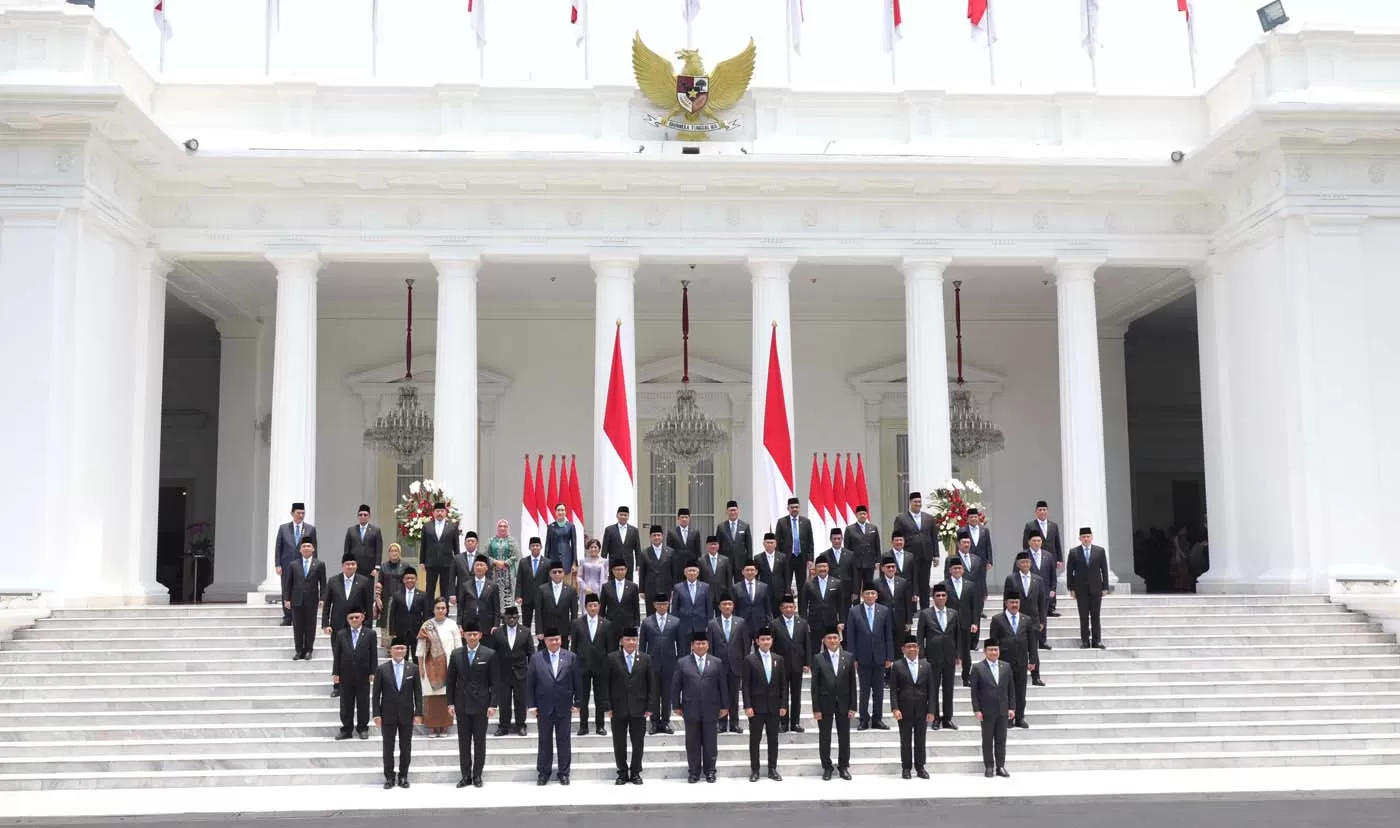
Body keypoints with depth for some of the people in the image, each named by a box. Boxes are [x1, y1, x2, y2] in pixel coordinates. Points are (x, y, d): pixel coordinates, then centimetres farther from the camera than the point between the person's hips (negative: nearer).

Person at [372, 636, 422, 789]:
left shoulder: (413, 669, 2)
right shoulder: (382, 669, -2)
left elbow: (418, 692, 3)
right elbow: (376, 694, -1)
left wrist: (418, 713, -3)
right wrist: (376, 714, -6)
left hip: (407, 715, 1)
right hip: (388, 715, -1)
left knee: (406, 748, 6)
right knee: (388, 748, 5)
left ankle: (403, 776, 17)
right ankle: (389, 777, 15)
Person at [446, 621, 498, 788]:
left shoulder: (490, 655, -4)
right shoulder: (456, 655, 3)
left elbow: (495, 682, -3)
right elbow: (451, 681, 7)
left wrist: (493, 705, -9)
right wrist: (450, 703, 1)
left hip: (481, 705, -2)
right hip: (461, 705, 2)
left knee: (479, 741, 5)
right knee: (463, 742, 6)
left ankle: (477, 775, 13)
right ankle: (465, 775, 13)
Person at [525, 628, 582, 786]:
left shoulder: (570, 657, 0)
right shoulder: (536, 658, -1)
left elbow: (578, 682, 2)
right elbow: (529, 683, 1)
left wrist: (577, 702, -1)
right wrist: (531, 704, -3)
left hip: (564, 708, 0)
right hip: (544, 708, 0)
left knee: (563, 741, 7)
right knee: (545, 741, 9)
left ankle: (564, 772, 17)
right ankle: (543, 772, 19)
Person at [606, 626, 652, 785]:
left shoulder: (645, 659, 3)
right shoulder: (612, 658, 0)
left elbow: (651, 684, 4)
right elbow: (607, 683, 0)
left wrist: (649, 707, -1)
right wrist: (608, 707, -5)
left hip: (639, 709, 1)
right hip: (618, 708, 0)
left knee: (638, 743, 5)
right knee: (619, 743, 6)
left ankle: (635, 772, 18)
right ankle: (622, 773, 18)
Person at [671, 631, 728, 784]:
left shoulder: (717, 663, 6)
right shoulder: (682, 663, 5)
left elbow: (723, 686, 7)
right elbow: (675, 686, 6)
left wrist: (724, 706, 3)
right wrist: (677, 706, 2)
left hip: (711, 709, 0)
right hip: (691, 709, 0)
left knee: (710, 742, 5)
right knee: (692, 743, 4)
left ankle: (710, 771, 15)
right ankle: (693, 772, 13)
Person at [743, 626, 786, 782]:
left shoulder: (779, 659, 6)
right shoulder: (750, 660, -3)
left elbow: (783, 684, 7)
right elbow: (746, 685, -5)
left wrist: (783, 705, 1)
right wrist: (747, 706, -11)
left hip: (774, 706, 3)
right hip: (756, 706, -3)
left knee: (773, 739, 7)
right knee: (755, 739, 3)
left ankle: (772, 769, 14)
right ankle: (754, 770, 10)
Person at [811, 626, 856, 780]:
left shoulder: (848, 657, 0)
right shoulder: (818, 659, -5)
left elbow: (852, 683, 2)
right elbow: (815, 685, -5)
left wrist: (852, 706, -2)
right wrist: (816, 709, -8)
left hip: (843, 703, 1)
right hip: (825, 704, -1)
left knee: (844, 737, 8)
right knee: (824, 737, 7)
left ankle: (843, 766, 21)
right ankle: (827, 767, 19)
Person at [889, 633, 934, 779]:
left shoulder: (926, 666, 7)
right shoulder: (897, 666, 0)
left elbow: (930, 690, 5)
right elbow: (893, 690, -2)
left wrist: (931, 711, 0)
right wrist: (895, 709, -12)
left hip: (922, 711, 2)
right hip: (904, 711, -2)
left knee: (921, 741, 6)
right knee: (905, 741, 4)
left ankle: (920, 767, 16)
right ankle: (906, 768, 13)